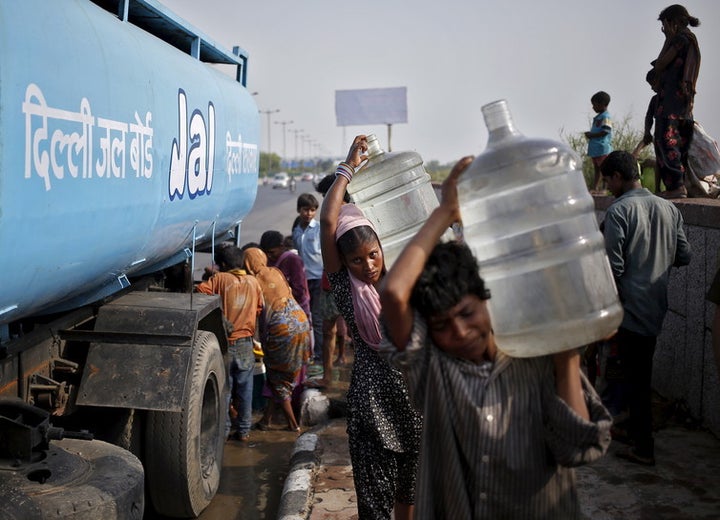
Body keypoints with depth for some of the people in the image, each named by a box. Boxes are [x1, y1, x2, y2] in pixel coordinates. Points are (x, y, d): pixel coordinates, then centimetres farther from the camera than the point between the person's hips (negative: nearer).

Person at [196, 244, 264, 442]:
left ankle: (223, 429, 13)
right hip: (245, 344, 3)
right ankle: (244, 430, 16)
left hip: (224, 343, -3)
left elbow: (200, 291, -21)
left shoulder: (219, 279, -7)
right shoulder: (253, 282, 4)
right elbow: (259, 308, 12)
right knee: (245, 389, 11)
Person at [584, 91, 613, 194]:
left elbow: (605, 131, -21)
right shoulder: (598, 117, 17)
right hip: (595, 148, 10)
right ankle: (595, 188, 16)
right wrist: (589, 134, 4)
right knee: (597, 169, 12)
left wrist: (592, 135, -15)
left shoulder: (606, 117, -12)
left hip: (602, 148, -10)